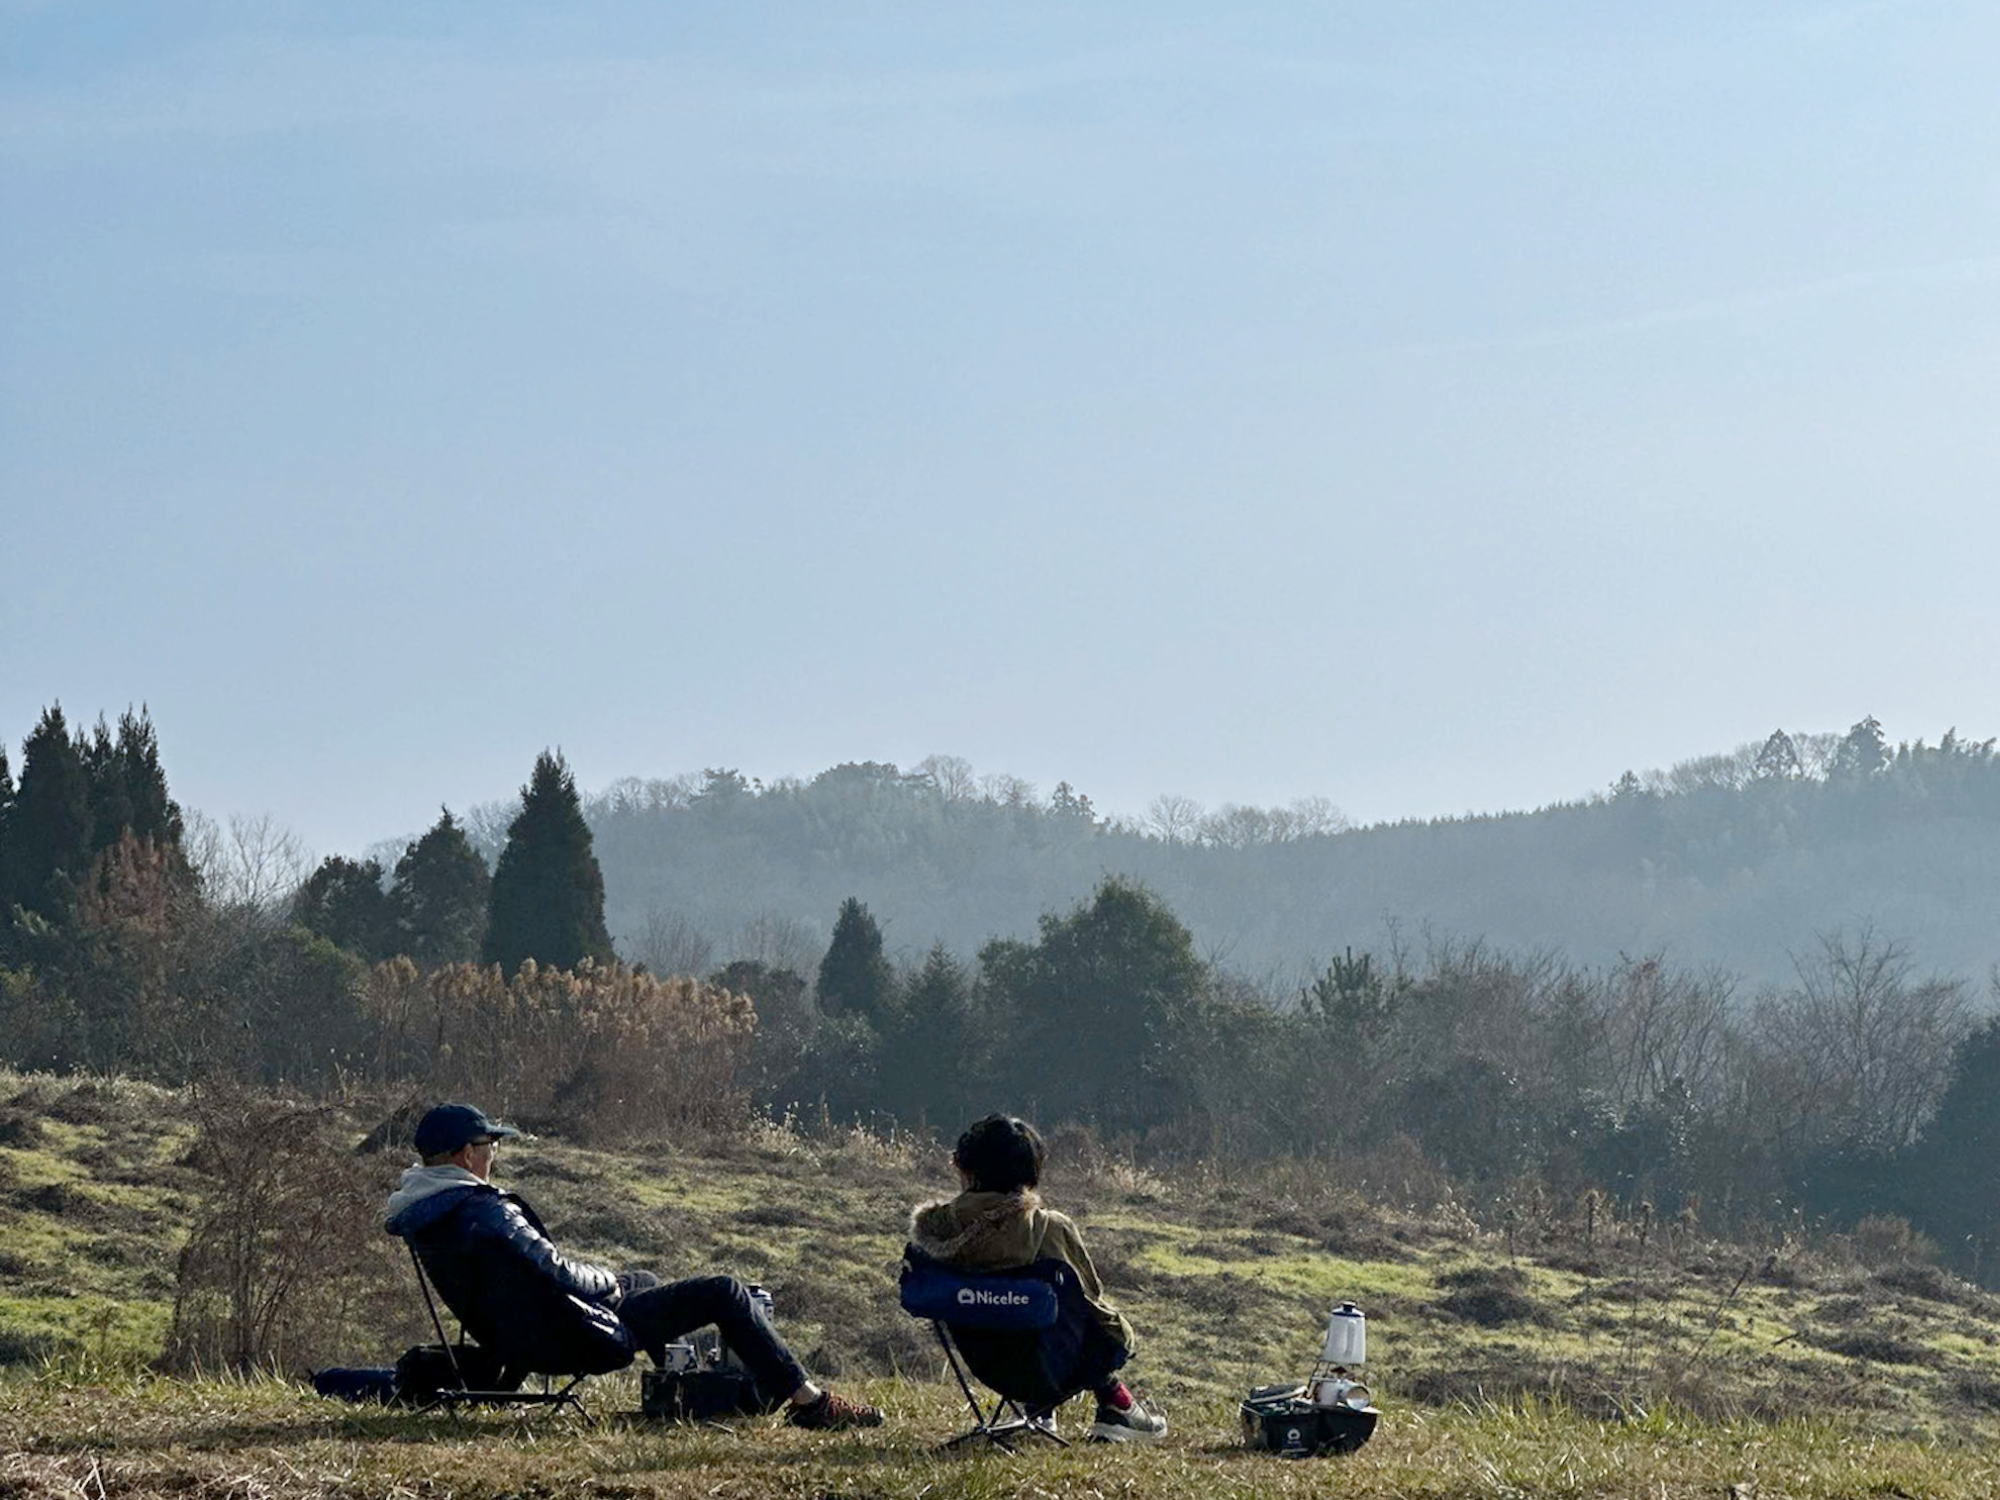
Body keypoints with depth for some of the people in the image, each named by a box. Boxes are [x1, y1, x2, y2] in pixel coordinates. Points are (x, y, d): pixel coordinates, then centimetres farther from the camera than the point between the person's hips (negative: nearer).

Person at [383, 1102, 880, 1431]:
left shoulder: (419, 1213, 3)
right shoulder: (484, 1213, -26)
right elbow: (555, 1271, -26)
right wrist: (604, 1279, -4)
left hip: (519, 1338, 10)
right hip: (576, 1341, -10)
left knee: (643, 1282, 36)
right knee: (725, 1292, -2)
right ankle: (809, 1403, 6)